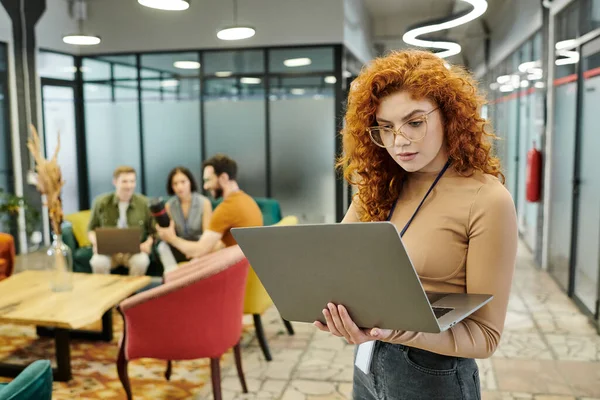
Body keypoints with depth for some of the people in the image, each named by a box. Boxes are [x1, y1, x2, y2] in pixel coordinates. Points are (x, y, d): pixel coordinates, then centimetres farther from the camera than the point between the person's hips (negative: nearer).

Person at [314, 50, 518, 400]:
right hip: (368, 364, 5)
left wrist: (392, 331, -32)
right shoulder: (379, 187, 0)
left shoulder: (487, 200, -18)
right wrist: (330, 305, -22)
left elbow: (484, 335, -17)